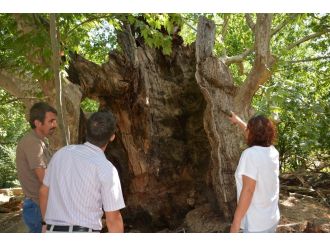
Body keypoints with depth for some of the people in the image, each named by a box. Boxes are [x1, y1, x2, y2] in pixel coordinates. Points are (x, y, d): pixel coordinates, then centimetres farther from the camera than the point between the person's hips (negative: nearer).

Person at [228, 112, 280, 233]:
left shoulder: (250, 154, -21)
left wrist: (236, 222, -19)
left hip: (256, 224, -7)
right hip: (272, 219, 7)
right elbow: (254, 134, 22)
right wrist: (238, 121, 36)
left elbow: (248, 190, -24)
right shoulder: (272, 151, 2)